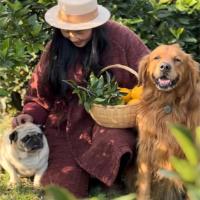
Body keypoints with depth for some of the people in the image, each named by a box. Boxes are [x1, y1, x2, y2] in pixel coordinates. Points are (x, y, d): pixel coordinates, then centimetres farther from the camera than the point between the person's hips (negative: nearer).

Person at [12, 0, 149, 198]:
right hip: (67, 124, 2)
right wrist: (31, 115, -7)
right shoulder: (55, 49, 2)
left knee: (112, 144, -36)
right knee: (63, 185, -14)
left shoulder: (119, 37, -8)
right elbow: (41, 92, 12)